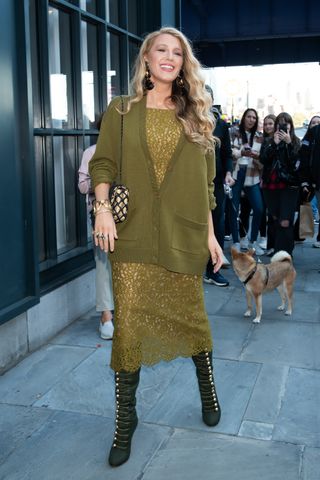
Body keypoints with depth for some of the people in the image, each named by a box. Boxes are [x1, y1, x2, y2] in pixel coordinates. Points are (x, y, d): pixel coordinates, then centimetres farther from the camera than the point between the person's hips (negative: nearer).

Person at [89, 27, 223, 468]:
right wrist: (103, 206, -15)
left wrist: (210, 234, 8)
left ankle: (208, 390, 37)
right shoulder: (122, 110, 7)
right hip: (134, 236, -1)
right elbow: (103, 164, 3)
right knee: (129, 324, 0)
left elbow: (205, 183, 10)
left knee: (192, 315, 12)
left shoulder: (195, 115, 10)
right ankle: (125, 419, 16)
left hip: (184, 235, 1)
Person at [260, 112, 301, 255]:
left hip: (289, 185, -4)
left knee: (285, 222, -13)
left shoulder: (296, 142, 3)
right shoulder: (269, 142, 11)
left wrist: (288, 143, -14)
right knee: (275, 219, 9)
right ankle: (277, 249, 20)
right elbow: (263, 159, -3)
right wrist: (275, 144, -10)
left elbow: (296, 162, -10)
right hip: (270, 184, 4)